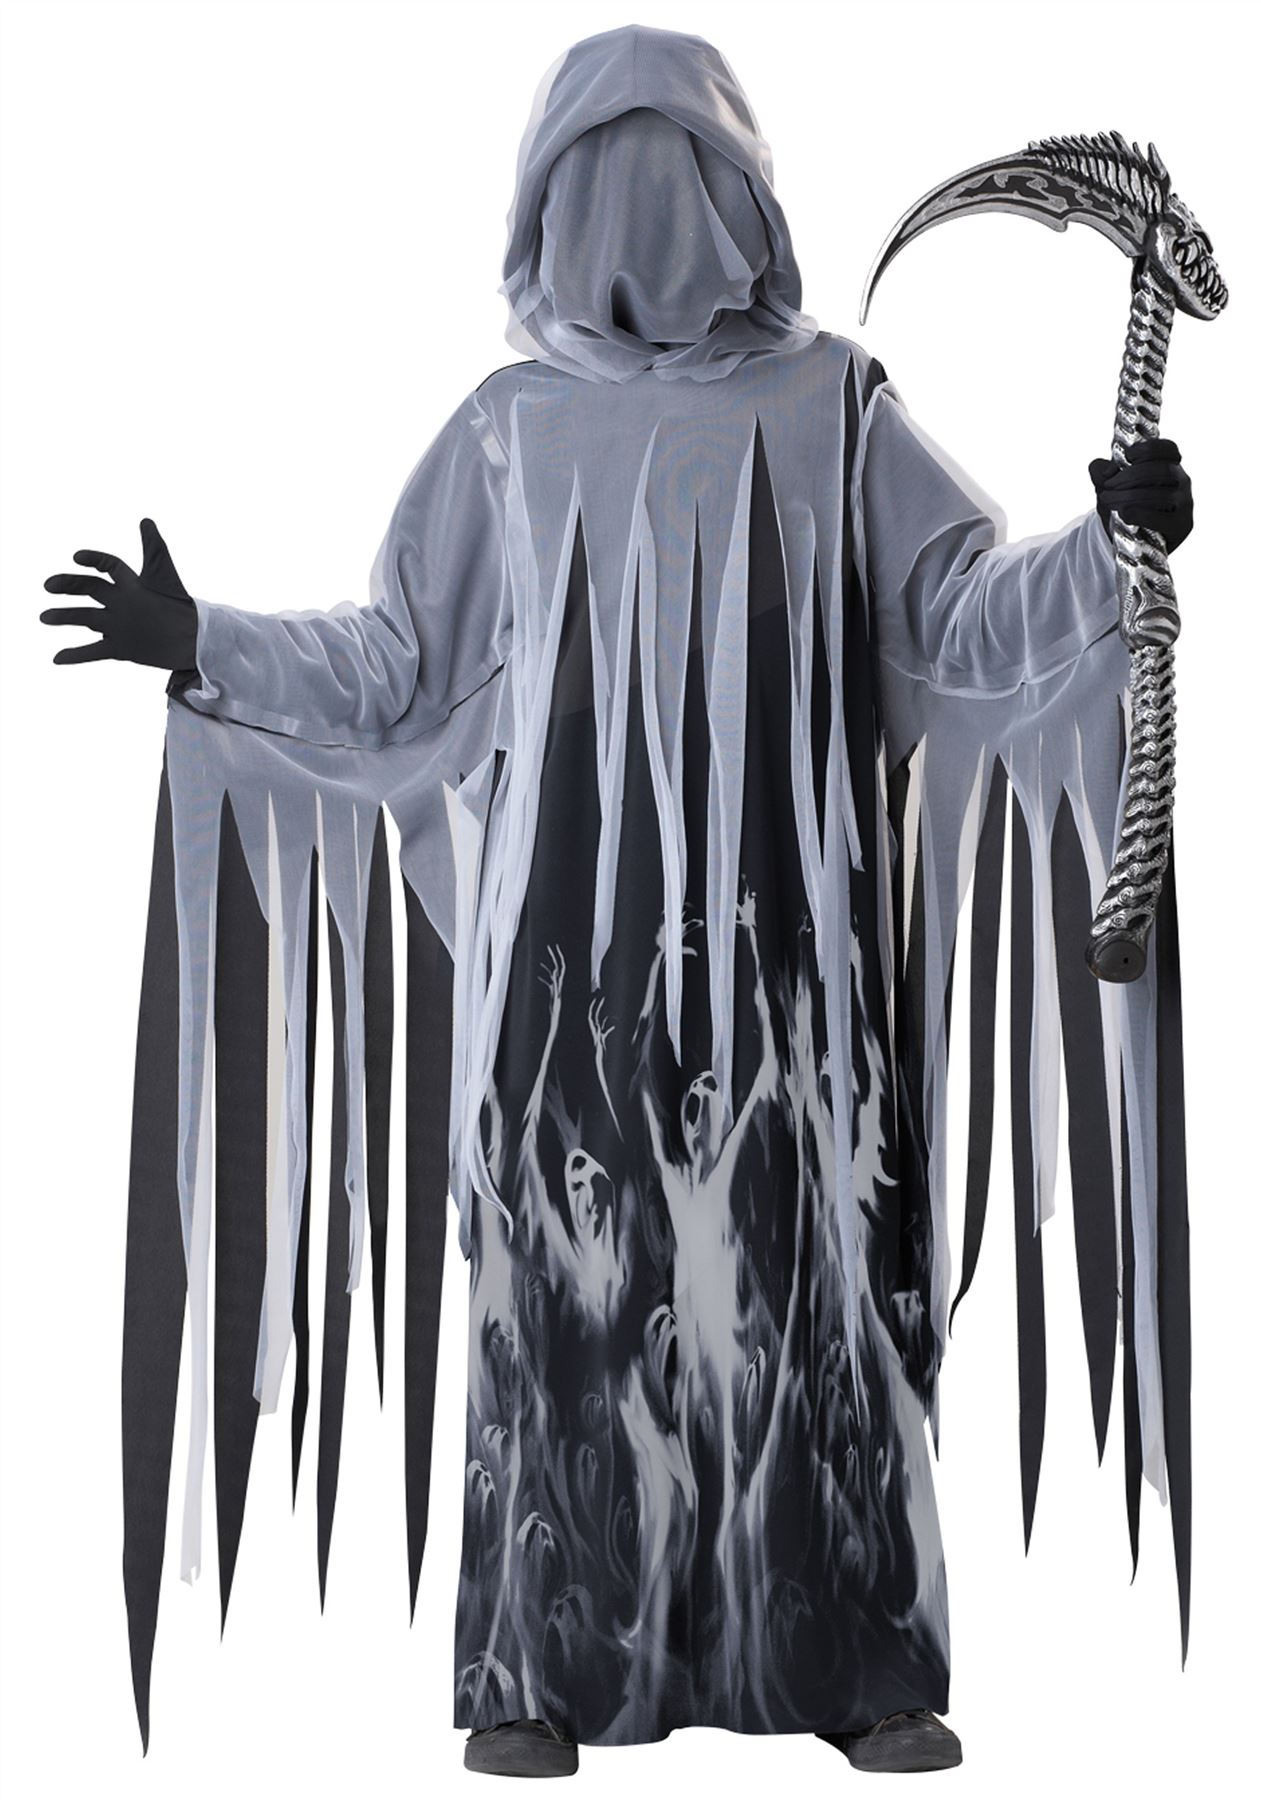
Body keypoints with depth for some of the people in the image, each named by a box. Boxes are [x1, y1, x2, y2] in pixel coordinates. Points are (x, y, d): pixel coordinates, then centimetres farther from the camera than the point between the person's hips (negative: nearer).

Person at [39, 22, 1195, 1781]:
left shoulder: (833, 403, 12)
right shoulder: (512, 429, 13)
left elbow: (972, 612, 6)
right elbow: (394, 663, 13)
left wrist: (1106, 541, -11)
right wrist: (205, 642, 3)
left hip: (783, 929, 0)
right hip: (575, 937, 1)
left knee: (818, 1269, -1)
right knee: (566, 1273, -1)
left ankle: (862, 1663, 9)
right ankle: (544, 1669, 8)